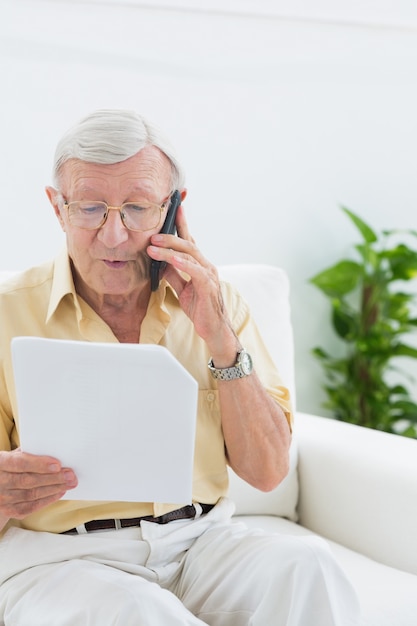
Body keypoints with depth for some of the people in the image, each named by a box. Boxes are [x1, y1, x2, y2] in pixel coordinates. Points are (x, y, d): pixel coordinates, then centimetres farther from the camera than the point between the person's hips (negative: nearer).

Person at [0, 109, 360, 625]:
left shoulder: (215, 302, 8)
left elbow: (267, 471, 3)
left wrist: (220, 337, -9)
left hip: (199, 539, 3)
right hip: (61, 556, -2)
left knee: (304, 566, -28)